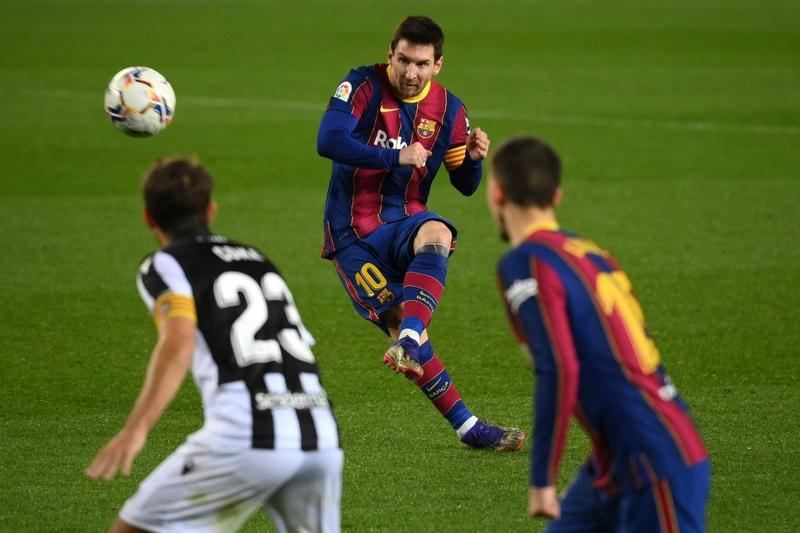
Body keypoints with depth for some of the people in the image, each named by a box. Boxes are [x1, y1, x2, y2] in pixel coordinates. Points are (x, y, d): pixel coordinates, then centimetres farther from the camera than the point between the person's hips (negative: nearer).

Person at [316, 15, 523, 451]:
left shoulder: (448, 110, 3)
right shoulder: (364, 86, -8)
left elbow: (465, 185, 10)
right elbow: (328, 141, -23)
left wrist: (474, 159, -13)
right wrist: (397, 157, -28)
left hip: (405, 221, 2)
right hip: (353, 235, -2)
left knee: (437, 233, -36)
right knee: (399, 322, -16)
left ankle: (409, 339, -45)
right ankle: (467, 427, -12)